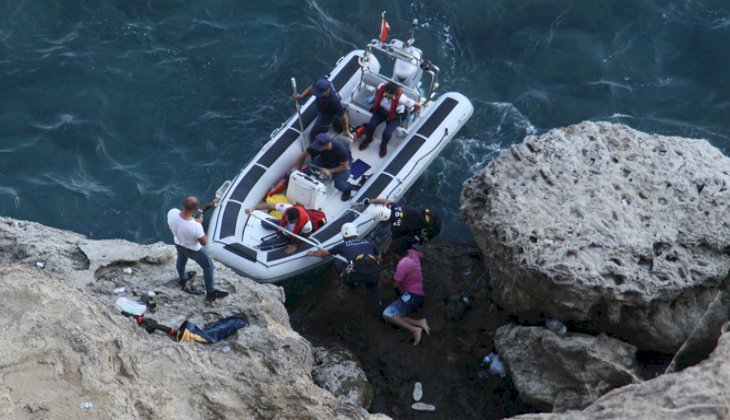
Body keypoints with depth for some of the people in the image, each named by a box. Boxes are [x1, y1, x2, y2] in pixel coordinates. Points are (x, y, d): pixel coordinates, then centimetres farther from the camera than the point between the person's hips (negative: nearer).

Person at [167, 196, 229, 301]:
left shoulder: (172, 213, -31)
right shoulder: (195, 226, -45)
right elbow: (204, 242, -24)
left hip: (178, 244, 5)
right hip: (193, 250, -5)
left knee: (181, 260, 37)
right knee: (208, 267, 22)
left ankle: (183, 279, 66)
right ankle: (211, 293, 38)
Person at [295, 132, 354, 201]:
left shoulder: (340, 149, -40)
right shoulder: (316, 145, -29)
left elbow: (345, 166, -26)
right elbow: (302, 157, -16)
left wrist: (330, 171, -37)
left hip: (341, 164, -4)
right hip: (326, 159, 4)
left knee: (339, 185, -27)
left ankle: (347, 188, 11)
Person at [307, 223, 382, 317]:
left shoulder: (343, 245, 22)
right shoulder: (368, 242, 26)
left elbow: (324, 253, 38)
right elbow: (380, 260, 34)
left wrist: (312, 253, 57)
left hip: (357, 275, -3)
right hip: (374, 275, 3)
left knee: (338, 263, 21)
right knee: (372, 287, 39)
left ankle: (352, 282, 29)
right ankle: (377, 310, 29)